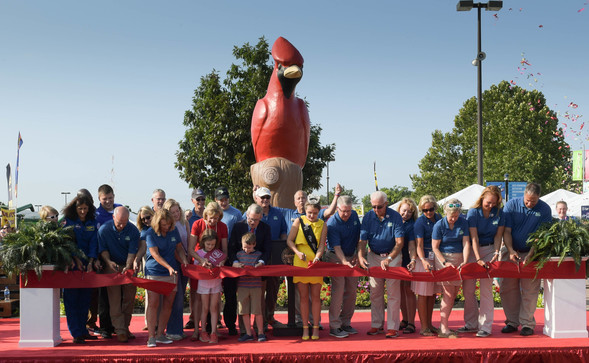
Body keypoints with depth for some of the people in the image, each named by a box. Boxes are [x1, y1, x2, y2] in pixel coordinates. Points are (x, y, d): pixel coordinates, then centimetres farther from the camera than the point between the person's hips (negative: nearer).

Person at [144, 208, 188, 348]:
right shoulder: (150, 233, -9)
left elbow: (179, 248, 15)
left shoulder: (173, 231, 4)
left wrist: (184, 260, -4)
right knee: (153, 303, -9)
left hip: (171, 273, 4)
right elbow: (155, 254, -15)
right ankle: (151, 336, -4)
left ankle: (160, 334, 14)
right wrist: (169, 267, -24)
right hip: (154, 272, -4)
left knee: (168, 304, 4)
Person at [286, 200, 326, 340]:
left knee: (315, 296, 2)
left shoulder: (322, 225, 7)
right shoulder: (299, 221, 5)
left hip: (315, 263, 1)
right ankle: (305, 328, 9)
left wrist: (317, 257, -18)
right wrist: (298, 252, -13)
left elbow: (322, 245, 0)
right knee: (303, 297, 2)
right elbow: (289, 240, 3)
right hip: (300, 263, 0)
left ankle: (316, 328, 11)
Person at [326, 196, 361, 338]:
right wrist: (344, 261, -38)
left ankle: (346, 323, 15)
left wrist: (358, 254, 4)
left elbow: (359, 236, 11)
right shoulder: (332, 223, -19)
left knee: (351, 291, 5)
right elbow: (336, 247, -25)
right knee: (338, 290, -12)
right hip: (336, 258, -6)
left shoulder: (354, 215, -1)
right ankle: (334, 326, -7)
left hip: (351, 257, 6)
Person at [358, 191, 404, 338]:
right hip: (374, 256, 3)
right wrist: (360, 256, -22)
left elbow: (399, 242, -14)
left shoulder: (395, 217, -11)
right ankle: (377, 325, 15)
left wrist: (389, 259, -26)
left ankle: (393, 327, 1)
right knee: (375, 293, 5)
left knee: (393, 293, -4)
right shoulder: (368, 217, -3)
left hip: (392, 256, -3)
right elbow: (362, 240, -4)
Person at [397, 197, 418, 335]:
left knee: (408, 290, -5)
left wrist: (413, 260, -31)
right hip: (396, 260, 5)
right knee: (400, 289, 10)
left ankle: (411, 323, -1)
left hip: (408, 261, -4)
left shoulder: (413, 225, -8)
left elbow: (411, 244, -16)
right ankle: (404, 320, 21)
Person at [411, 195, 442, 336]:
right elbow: (419, 245, -16)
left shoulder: (439, 218, 8)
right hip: (424, 259, -6)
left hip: (437, 259, 6)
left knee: (433, 293, 12)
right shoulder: (420, 222, -11)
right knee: (423, 294, -2)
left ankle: (429, 324, 23)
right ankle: (423, 327, 3)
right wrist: (423, 260, -31)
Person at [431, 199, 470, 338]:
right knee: (448, 293, -11)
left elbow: (466, 243, -3)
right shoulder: (439, 225, -8)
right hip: (443, 258, -4)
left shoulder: (463, 223, 0)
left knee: (454, 293, 4)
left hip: (459, 258, 4)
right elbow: (435, 247, -5)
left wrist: (465, 261, -16)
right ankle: (443, 329, -9)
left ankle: (444, 324, 14)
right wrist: (445, 262, -14)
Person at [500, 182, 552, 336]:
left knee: (529, 289, -4)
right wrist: (511, 251, -17)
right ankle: (512, 322, 13)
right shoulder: (511, 205, -4)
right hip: (511, 252, 2)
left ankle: (527, 323, 5)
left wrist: (530, 255, -17)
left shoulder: (545, 209, -6)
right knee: (508, 288, 3)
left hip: (532, 253, -2)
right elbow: (506, 231, -4)